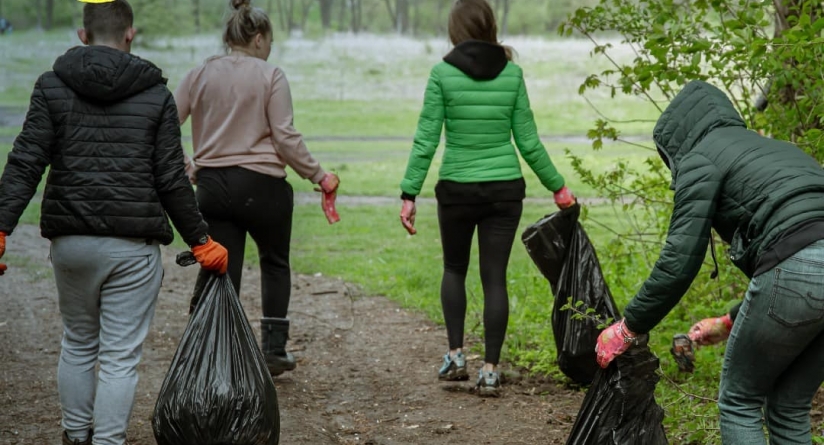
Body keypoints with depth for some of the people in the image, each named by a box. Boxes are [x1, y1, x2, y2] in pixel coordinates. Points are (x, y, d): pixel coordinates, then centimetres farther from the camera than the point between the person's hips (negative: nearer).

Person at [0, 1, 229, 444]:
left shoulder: (52, 87, 1)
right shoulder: (155, 94, -1)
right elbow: (171, 180, -2)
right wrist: (200, 241, 7)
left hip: (70, 241, 2)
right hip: (133, 248, -2)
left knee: (78, 344, 20)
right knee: (120, 357, 2)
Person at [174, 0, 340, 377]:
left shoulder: (200, 76, 5)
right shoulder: (270, 76, -6)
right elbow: (285, 137, -11)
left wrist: (183, 167, 15)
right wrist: (318, 176, -1)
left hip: (212, 186, 3)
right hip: (261, 186, -3)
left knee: (222, 275, 6)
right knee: (275, 263, 19)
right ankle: (274, 349, 17)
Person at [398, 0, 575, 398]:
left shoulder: (443, 74, -8)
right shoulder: (512, 73, -1)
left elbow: (426, 140, -9)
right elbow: (528, 140, 2)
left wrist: (409, 193, -5)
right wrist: (557, 186, 13)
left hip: (457, 188, -1)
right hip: (505, 188, 1)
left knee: (454, 269, 21)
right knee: (495, 278, 7)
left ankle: (455, 355, 12)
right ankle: (490, 371, 5)